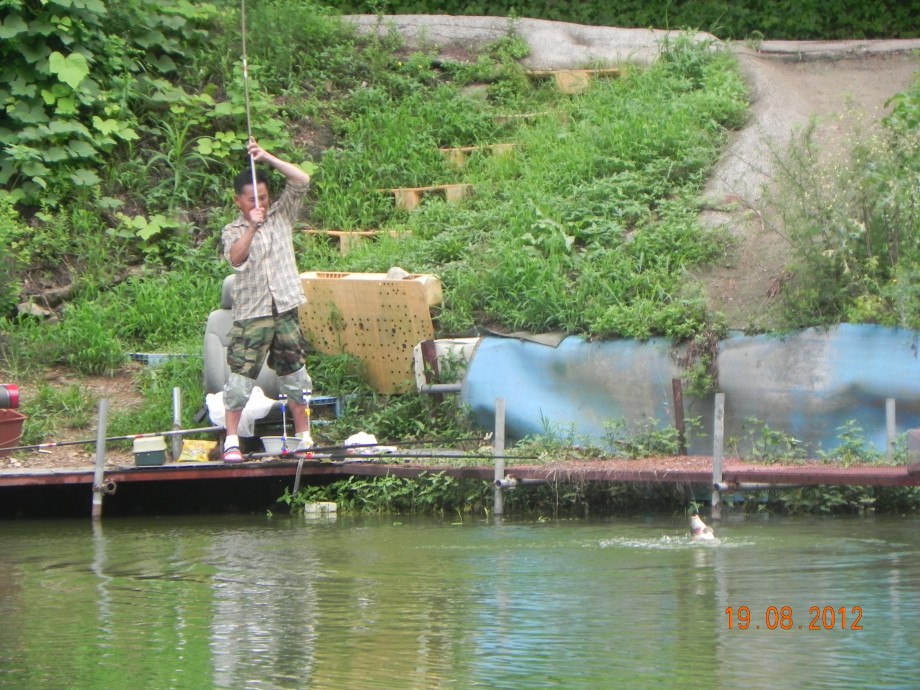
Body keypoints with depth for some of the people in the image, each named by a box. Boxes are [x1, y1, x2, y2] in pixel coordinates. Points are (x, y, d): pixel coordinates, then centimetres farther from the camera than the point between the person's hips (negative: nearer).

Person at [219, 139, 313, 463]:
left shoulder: (281, 216, 11)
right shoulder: (232, 231, 5)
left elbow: (302, 181, 0)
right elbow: (236, 257, -16)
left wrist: (267, 157, -5)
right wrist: (253, 226, -26)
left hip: (285, 309, 2)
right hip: (251, 314, -2)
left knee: (295, 376, 7)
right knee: (240, 378, -6)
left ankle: (304, 436, 16)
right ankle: (231, 441, 1)